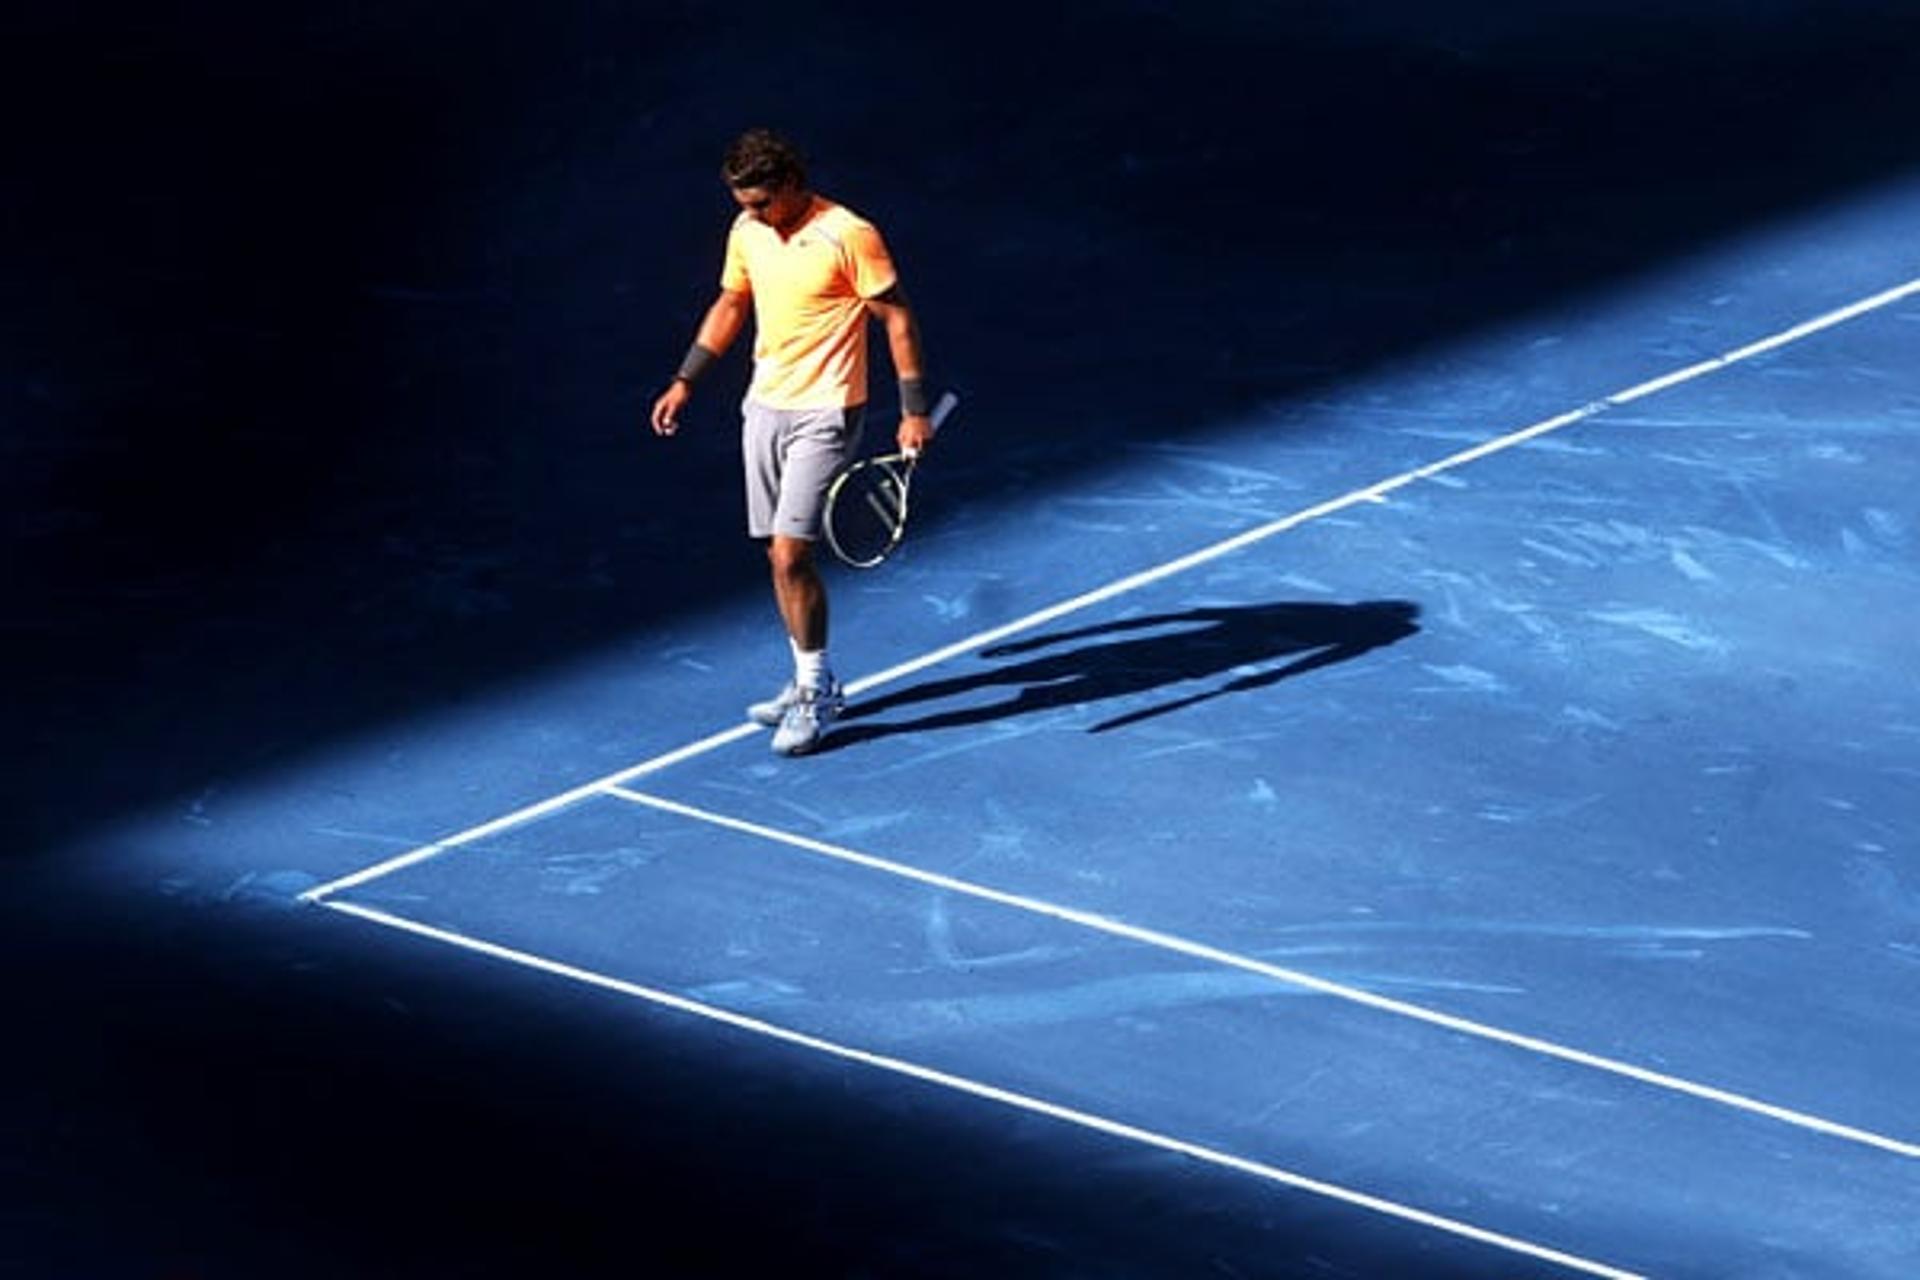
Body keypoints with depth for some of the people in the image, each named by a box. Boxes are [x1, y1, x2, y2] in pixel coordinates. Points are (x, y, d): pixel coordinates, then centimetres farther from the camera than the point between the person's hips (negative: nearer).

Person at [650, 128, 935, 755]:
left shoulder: (848, 235, -15)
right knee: (779, 556, 9)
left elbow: (896, 317, -11)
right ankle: (814, 682, 23)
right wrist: (685, 381, 16)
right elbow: (730, 305, 20)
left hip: (824, 414, -7)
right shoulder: (747, 231, 4)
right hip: (765, 407, 7)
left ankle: (814, 692, 0)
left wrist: (914, 410, -14)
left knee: (790, 553, -12)